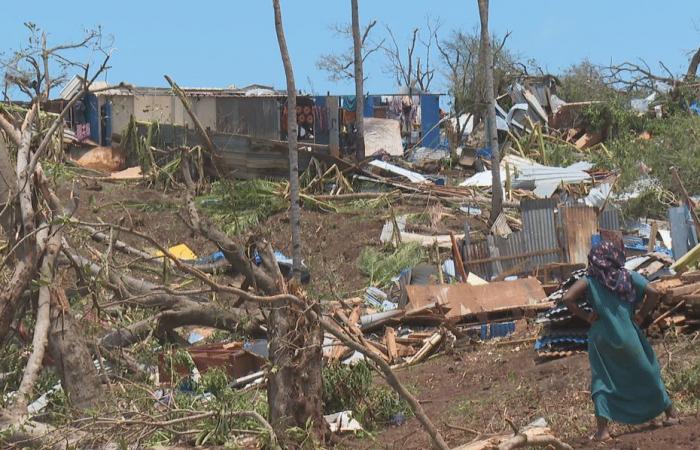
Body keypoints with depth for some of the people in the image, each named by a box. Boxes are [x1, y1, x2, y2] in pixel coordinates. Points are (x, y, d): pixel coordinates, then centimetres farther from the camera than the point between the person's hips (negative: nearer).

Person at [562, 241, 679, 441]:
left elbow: (567, 298, -14)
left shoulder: (590, 281, -1)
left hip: (602, 340, -1)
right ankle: (671, 414, 27)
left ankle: (603, 430, -1)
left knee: (601, 382, 9)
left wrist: (585, 316, -3)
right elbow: (653, 293, -11)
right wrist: (641, 315, 2)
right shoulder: (630, 277, 1)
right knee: (647, 374, 17)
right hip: (629, 337, 1)